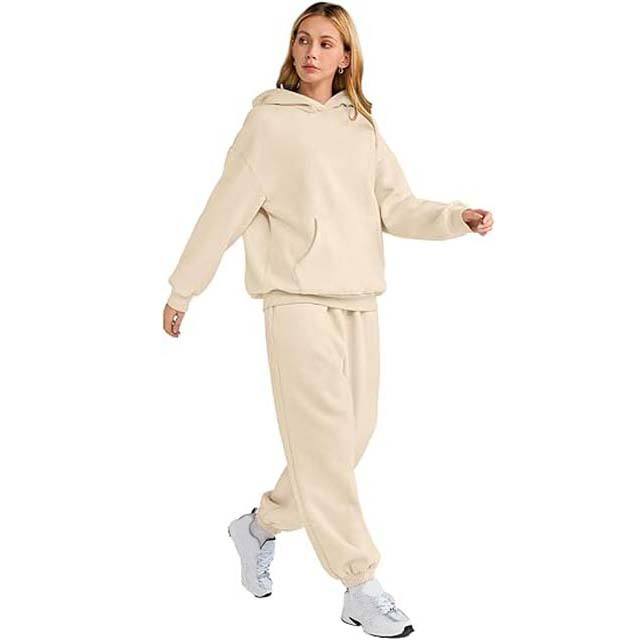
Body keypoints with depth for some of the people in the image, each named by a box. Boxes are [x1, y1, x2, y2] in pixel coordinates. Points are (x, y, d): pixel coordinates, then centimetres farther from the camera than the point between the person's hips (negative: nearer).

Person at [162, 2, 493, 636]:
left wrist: (459, 216, -6)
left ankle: (261, 525, 29)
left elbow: (396, 208, 10)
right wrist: (182, 289, 3)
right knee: (326, 438, -8)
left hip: (358, 301, 6)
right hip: (297, 299, -6)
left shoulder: (362, 127, 15)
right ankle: (361, 589, 1)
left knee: (353, 434, 7)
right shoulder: (269, 121, 1)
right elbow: (225, 210, 0)